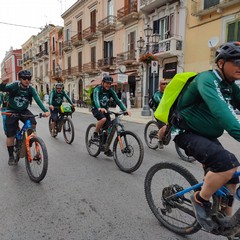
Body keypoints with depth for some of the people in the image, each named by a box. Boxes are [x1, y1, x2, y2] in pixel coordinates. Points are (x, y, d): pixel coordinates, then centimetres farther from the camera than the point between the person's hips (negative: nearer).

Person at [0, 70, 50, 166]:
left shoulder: (31, 89, -12)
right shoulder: (14, 86, -17)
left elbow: (38, 99, -22)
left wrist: (45, 110, -36)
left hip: (23, 111, 2)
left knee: (33, 123, -27)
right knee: (10, 135, -1)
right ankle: (11, 156, 15)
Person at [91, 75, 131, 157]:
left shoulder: (111, 91, -5)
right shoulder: (97, 89, -18)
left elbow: (117, 101, -11)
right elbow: (96, 99, -36)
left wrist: (125, 110, -25)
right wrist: (99, 108, -56)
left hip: (105, 109, 4)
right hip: (96, 109, -4)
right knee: (103, 119, -36)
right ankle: (95, 134, -11)